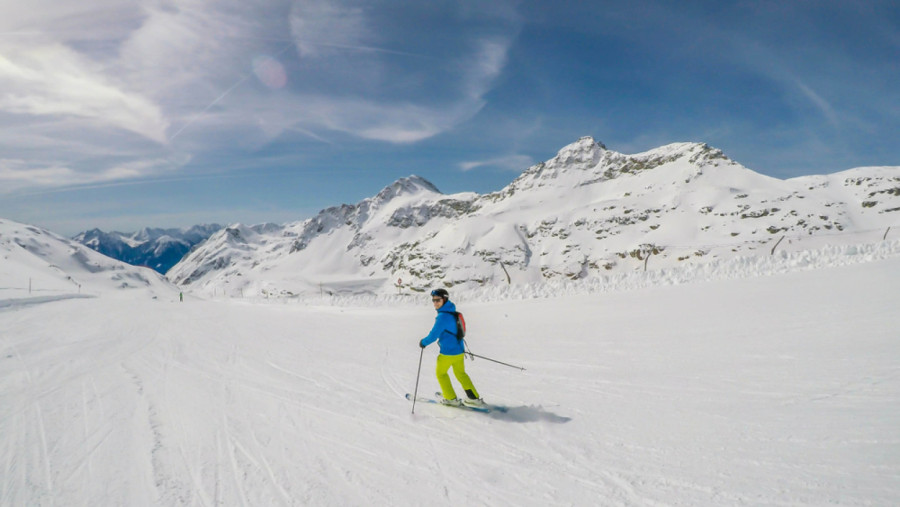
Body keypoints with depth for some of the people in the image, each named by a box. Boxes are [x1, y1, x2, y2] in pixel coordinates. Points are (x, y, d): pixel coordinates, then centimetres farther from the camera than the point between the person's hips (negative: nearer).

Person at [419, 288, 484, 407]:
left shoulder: (443, 316, -22)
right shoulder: (452, 312, 6)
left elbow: (433, 336, -20)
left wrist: (423, 342, -4)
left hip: (448, 352, -8)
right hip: (459, 350, 8)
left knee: (440, 373, 15)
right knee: (460, 373, 23)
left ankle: (451, 399, 21)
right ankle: (474, 398, 24)